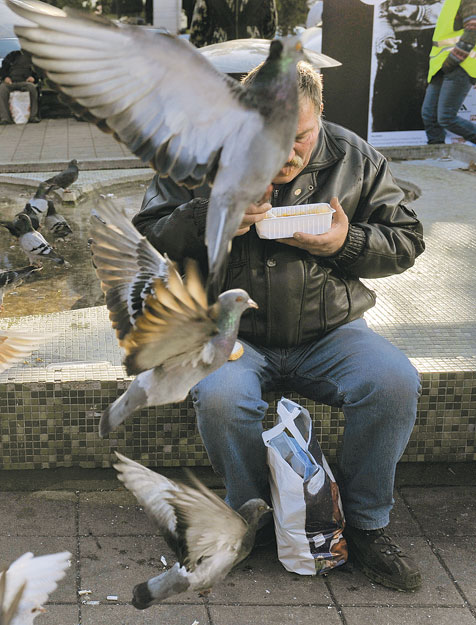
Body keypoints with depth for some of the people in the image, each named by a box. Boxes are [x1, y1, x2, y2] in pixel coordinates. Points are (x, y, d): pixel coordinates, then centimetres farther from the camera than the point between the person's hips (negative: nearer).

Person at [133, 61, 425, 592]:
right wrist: (212, 218, -20)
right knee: (219, 397, -34)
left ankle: (364, 524, -3)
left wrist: (347, 243, -12)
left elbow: (406, 242, 8)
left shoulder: (355, 160, 4)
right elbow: (147, 234, -2)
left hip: (329, 334, 2)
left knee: (396, 384, -25)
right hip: (235, 334, -1)